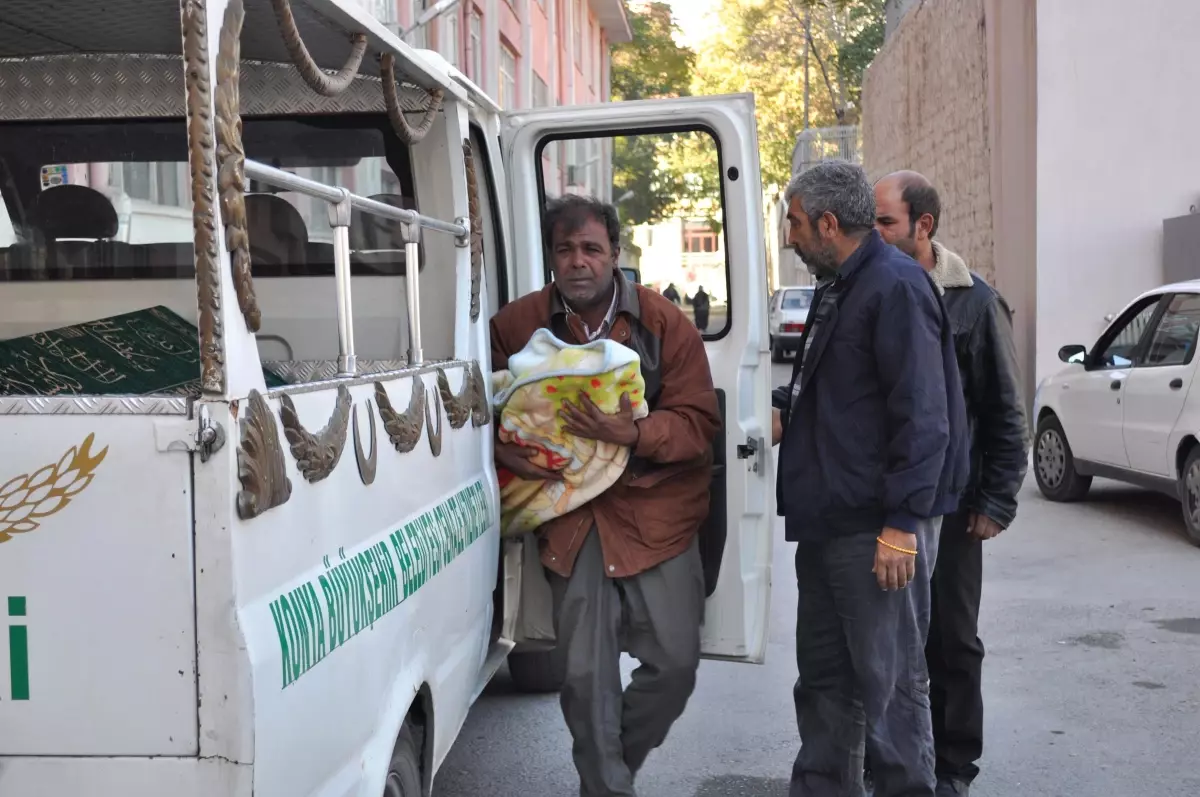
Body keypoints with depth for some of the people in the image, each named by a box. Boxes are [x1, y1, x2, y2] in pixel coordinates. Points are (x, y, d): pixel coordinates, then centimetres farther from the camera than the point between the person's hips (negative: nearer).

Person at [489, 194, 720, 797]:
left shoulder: (664, 324, -2)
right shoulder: (517, 326, 1)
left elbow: (699, 421, -5)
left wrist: (634, 433, -23)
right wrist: (506, 452, -9)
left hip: (656, 514, 0)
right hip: (571, 519, 0)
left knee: (675, 662, 2)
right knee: (586, 675, 3)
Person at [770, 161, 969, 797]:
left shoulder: (895, 287, -15)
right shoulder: (839, 288, 15)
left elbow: (923, 419, -20)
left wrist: (902, 525, -23)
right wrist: (784, 410, 12)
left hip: (878, 529, -10)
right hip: (827, 519, 10)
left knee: (889, 679, 1)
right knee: (823, 673, 18)